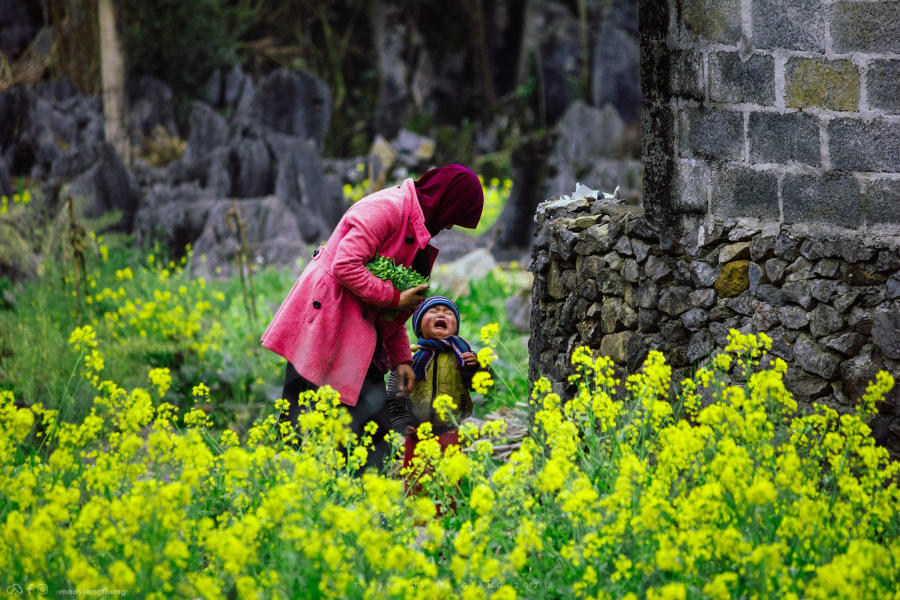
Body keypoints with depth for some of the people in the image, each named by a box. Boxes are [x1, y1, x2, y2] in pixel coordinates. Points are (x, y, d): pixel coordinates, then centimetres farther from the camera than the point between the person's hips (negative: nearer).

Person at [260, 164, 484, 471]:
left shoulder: (418, 225, 16)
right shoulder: (384, 209, -14)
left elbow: (393, 308, 20)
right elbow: (345, 266, -22)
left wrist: (400, 357, 11)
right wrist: (394, 298, -15)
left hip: (360, 335, 10)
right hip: (322, 322, -10)